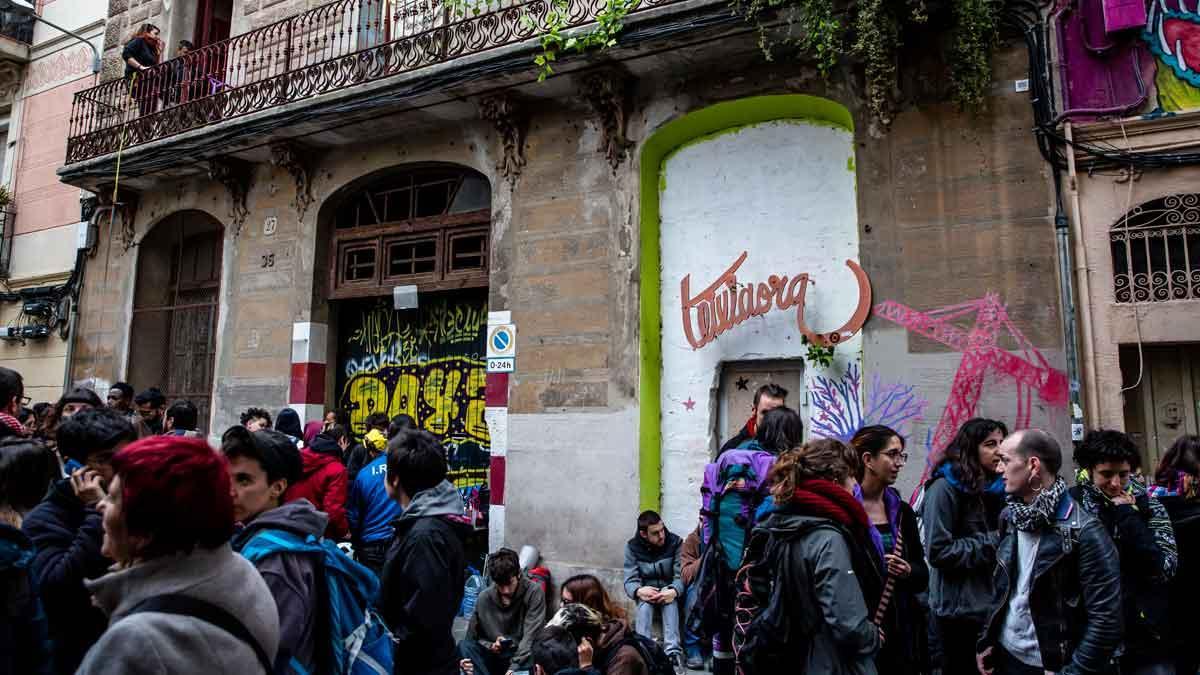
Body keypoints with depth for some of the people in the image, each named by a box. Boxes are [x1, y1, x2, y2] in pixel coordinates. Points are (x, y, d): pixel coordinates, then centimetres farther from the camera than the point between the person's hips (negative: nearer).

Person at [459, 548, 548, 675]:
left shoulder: (534, 592, -11)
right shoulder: (484, 598, -1)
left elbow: (531, 637, -17)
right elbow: (472, 637, 7)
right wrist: (491, 646, -13)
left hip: (522, 658, -3)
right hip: (494, 658, 4)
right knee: (464, 646, -23)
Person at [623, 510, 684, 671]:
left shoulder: (675, 542, -10)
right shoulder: (632, 547, -7)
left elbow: (681, 575, -18)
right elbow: (630, 580, -14)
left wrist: (674, 591, -40)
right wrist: (639, 591, -38)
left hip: (668, 591, -1)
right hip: (646, 591, 1)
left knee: (670, 599, -35)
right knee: (644, 602, -34)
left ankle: (673, 650, -46)